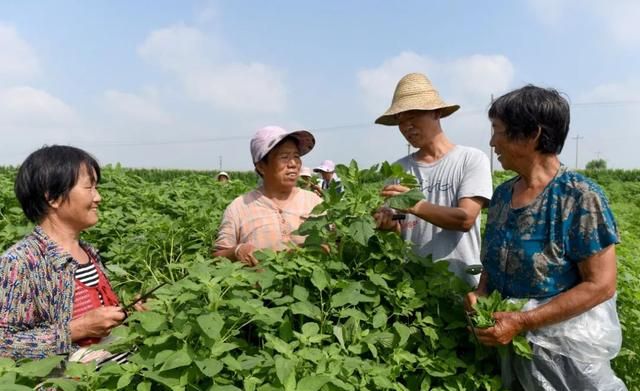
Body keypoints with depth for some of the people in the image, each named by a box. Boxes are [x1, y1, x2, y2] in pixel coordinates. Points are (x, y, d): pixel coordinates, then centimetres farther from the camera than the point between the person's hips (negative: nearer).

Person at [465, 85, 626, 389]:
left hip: (566, 351, -5)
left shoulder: (580, 197, -19)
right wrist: (480, 292, -9)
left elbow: (600, 285, -20)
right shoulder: (503, 193, 0)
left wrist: (522, 321, -24)